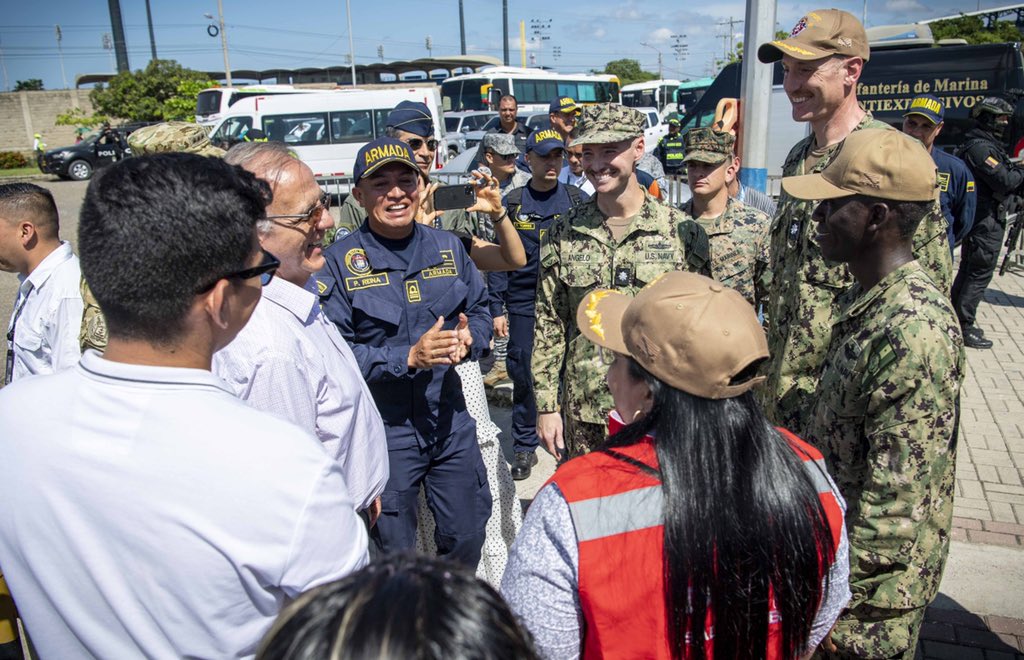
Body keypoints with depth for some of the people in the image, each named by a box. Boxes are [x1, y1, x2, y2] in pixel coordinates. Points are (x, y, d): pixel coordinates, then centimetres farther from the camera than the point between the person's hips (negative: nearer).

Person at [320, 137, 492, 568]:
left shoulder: (448, 247, 4)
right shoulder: (339, 262, -10)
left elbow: (479, 310, 12)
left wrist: (469, 337, -11)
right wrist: (409, 357, -24)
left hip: (451, 419, 5)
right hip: (383, 430, -4)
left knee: (467, 538, 18)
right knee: (394, 556, 12)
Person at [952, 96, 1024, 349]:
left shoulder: (985, 145, 16)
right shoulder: (980, 147, -17)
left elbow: (1003, 182, 18)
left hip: (977, 220, 11)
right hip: (987, 222, -10)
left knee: (967, 271, 15)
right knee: (979, 275, -6)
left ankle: (956, 319, 24)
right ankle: (964, 328, -2)